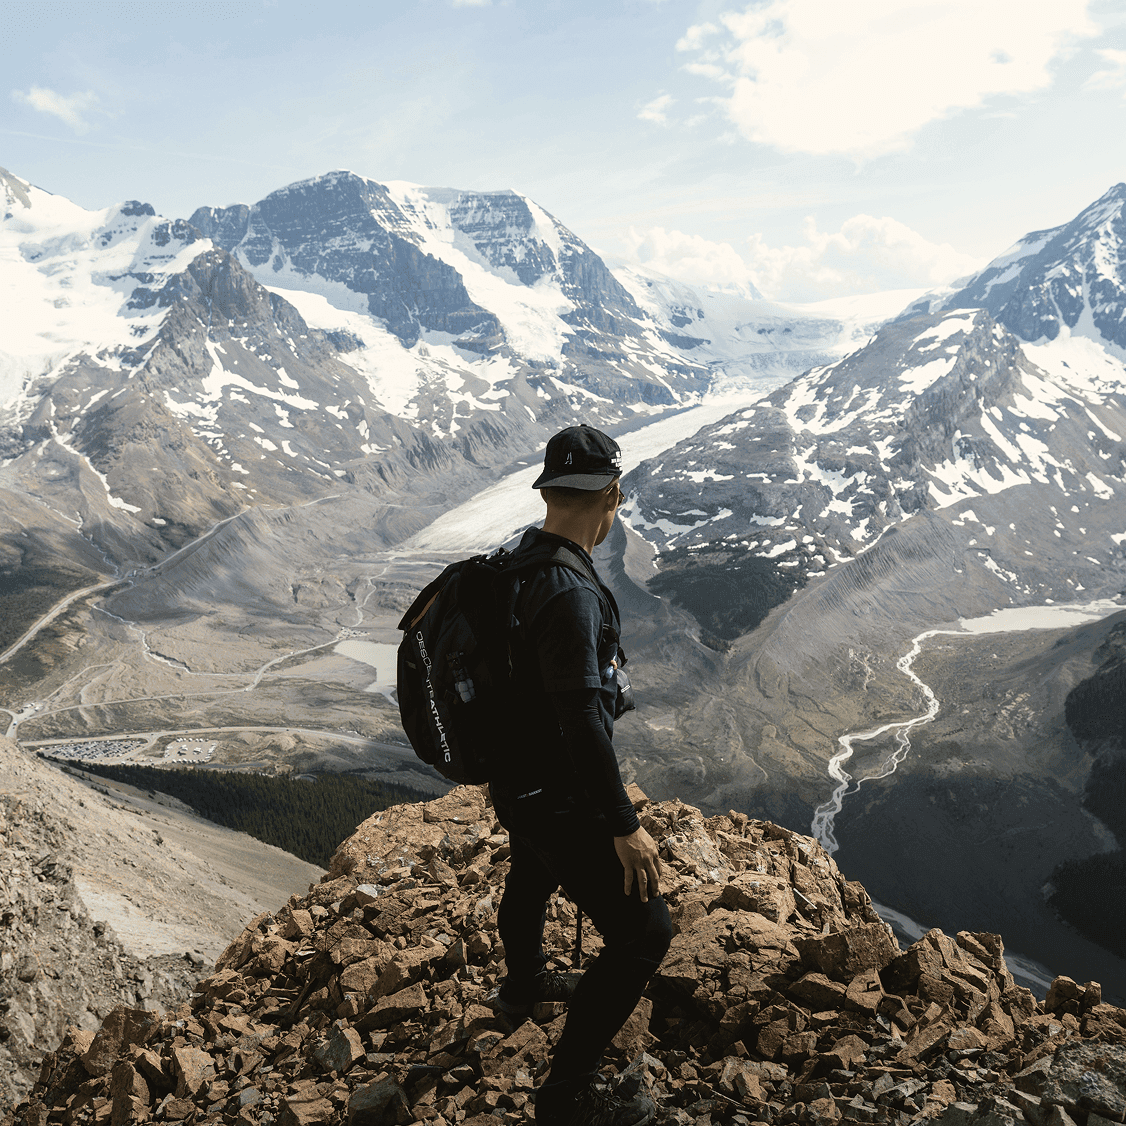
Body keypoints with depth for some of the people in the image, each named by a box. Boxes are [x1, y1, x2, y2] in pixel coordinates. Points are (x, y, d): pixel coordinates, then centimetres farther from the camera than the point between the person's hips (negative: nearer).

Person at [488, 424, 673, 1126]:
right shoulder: (570, 595, -31)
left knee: (532, 875, 35)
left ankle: (523, 984, 63)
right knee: (643, 933, 0)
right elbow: (583, 722, -31)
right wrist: (625, 825, -24)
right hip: (559, 799, -10)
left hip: (511, 776, 10)